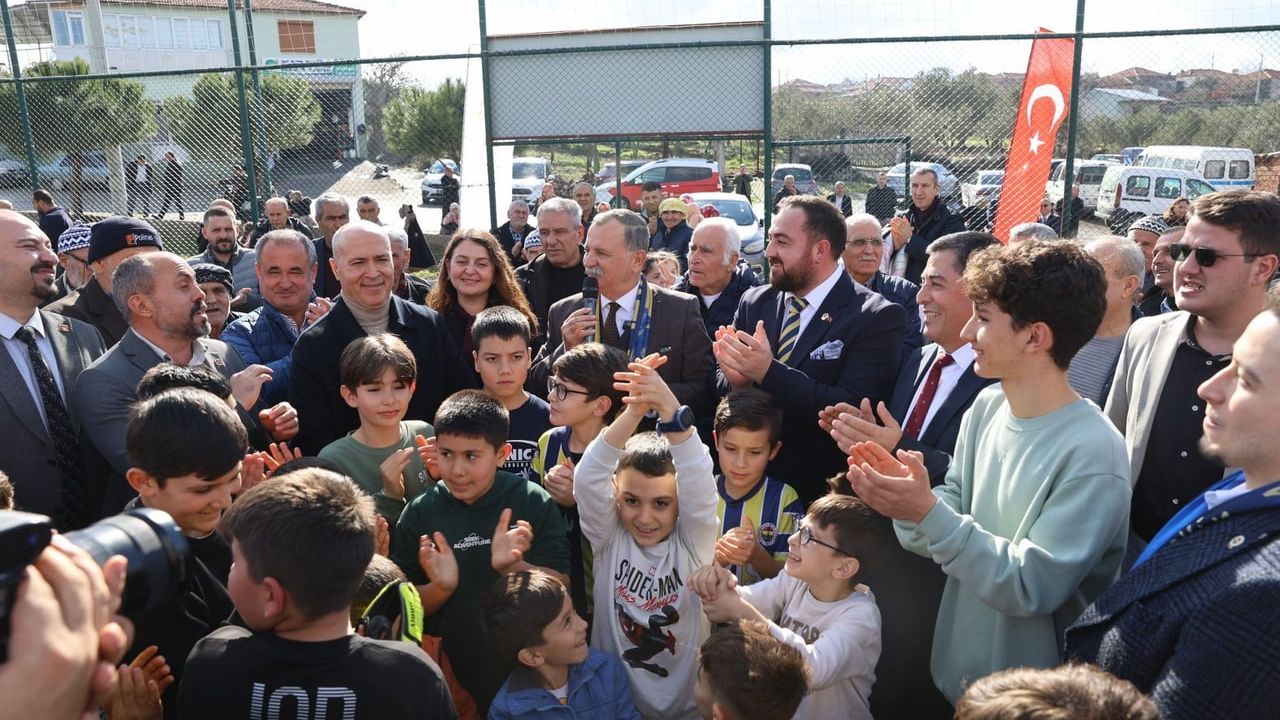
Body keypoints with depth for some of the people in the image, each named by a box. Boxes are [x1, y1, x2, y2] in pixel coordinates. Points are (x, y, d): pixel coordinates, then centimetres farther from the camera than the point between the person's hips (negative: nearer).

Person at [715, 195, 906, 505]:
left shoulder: (877, 317, -11)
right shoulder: (754, 302, 5)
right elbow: (719, 386, 8)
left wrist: (768, 372, -26)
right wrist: (736, 380, -15)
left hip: (819, 493, -4)